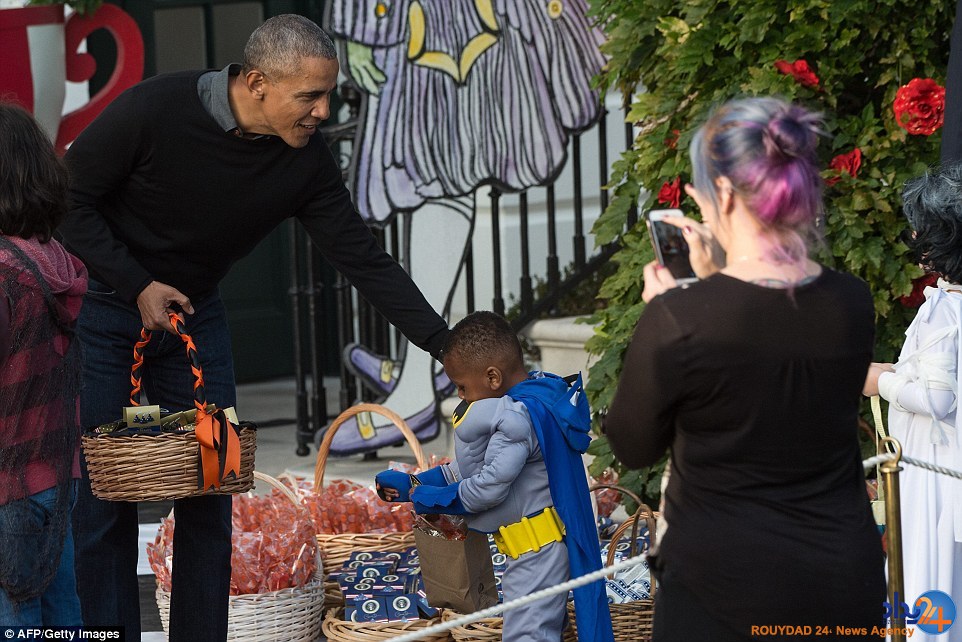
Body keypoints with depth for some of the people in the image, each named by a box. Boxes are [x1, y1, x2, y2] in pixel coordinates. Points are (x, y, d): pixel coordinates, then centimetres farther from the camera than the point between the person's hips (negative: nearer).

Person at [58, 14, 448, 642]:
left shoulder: (306, 162, -13)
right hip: (103, 307, -4)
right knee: (104, 495, -5)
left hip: (196, 312, 4)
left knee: (209, 494, 2)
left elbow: (364, 259, -8)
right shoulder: (155, 109, -25)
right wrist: (138, 287, -20)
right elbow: (70, 199, -16)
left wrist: (449, 347, -13)